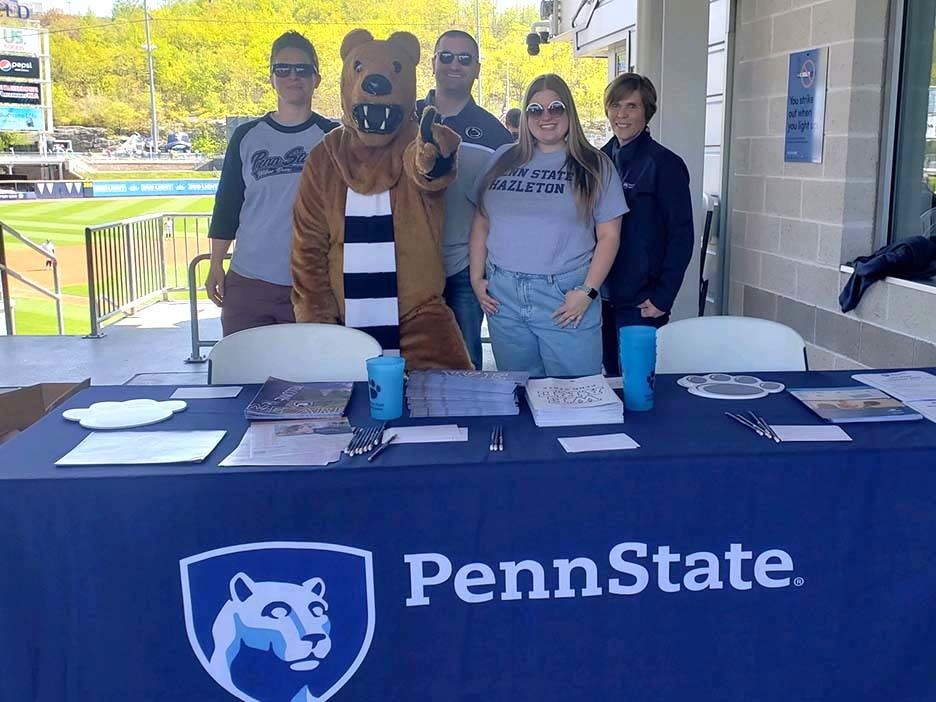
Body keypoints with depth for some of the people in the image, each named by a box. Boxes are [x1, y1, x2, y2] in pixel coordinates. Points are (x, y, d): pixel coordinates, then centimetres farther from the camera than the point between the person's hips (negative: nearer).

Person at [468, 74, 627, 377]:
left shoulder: (594, 166, 2)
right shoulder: (503, 159, 10)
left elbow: (609, 235, -1)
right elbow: (482, 223, 14)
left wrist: (588, 292, -10)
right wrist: (476, 278, 5)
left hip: (565, 298, -3)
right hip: (502, 296, 3)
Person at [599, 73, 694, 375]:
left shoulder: (664, 164, -7)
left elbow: (681, 236, -9)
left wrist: (662, 297, -14)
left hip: (640, 303, -5)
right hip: (603, 296, 5)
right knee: (611, 376, 13)